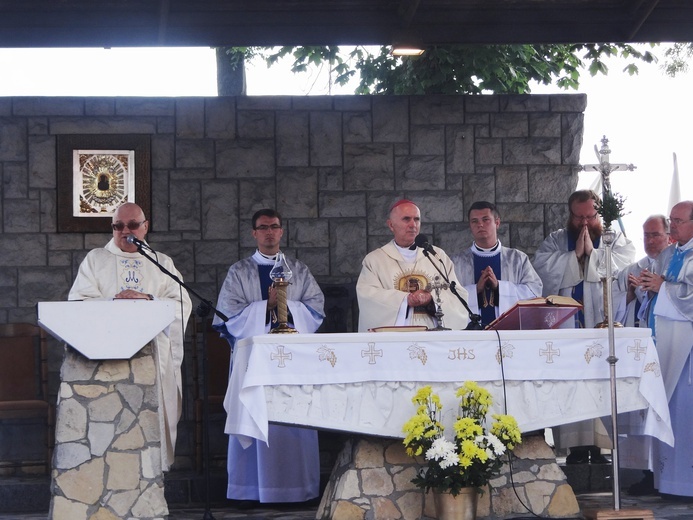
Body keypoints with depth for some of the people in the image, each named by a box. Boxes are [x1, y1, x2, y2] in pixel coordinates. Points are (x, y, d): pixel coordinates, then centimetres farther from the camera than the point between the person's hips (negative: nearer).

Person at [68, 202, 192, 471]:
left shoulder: (162, 263, 18)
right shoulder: (96, 260, 16)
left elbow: (182, 305, 4)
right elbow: (78, 303, 1)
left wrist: (148, 300, -14)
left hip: (154, 355, 1)